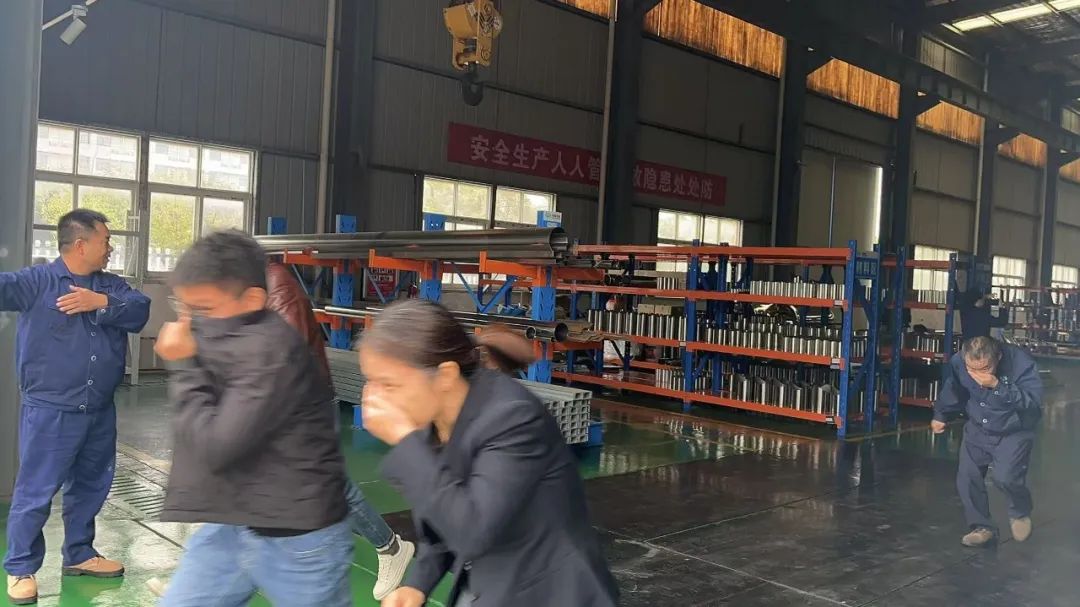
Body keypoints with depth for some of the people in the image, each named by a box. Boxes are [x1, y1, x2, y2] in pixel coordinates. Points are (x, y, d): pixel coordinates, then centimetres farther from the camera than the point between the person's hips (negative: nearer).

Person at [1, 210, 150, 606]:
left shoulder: (111, 286, 8)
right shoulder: (38, 282, -8)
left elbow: (140, 312, -6)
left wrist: (102, 302, -19)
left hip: (99, 411, 6)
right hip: (50, 410, -6)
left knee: (90, 486, 18)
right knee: (35, 492, 0)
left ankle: (79, 554, 35)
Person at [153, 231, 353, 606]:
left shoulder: (270, 350, -26)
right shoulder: (218, 337, 4)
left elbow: (216, 446, -26)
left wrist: (184, 366, -19)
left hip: (295, 539, -8)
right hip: (230, 525, 8)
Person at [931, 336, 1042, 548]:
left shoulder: (1021, 363, -28)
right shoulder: (958, 362, -16)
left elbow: (1034, 402, -36)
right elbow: (953, 391, 7)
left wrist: (998, 386, -44)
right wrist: (941, 415, 11)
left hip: (1013, 432, -4)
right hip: (977, 430, 4)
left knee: (1006, 478, -20)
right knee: (967, 477, -3)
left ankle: (1021, 513, 14)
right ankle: (983, 527, 18)